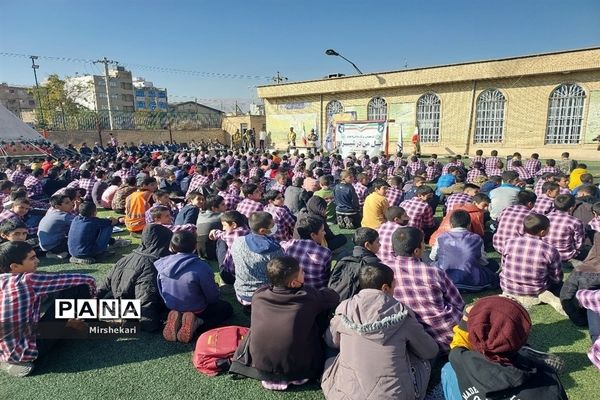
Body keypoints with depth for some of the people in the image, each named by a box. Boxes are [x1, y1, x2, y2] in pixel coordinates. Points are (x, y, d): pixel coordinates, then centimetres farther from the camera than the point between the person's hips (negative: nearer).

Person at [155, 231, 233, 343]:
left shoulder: (161, 263, -14)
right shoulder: (201, 267, -30)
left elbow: (159, 291, 2)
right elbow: (212, 297, -18)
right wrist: (216, 289, 6)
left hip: (171, 308, 6)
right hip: (195, 311, -5)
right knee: (227, 308, 17)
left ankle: (176, 319, 1)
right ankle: (196, 323, -9)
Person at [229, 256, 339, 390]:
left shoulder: (258, 295, -10)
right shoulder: (308, 296, -18)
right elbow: (334, 297, 0)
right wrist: (320, 292, 22)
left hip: (259, 364, 3)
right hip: (297, 368, -3)